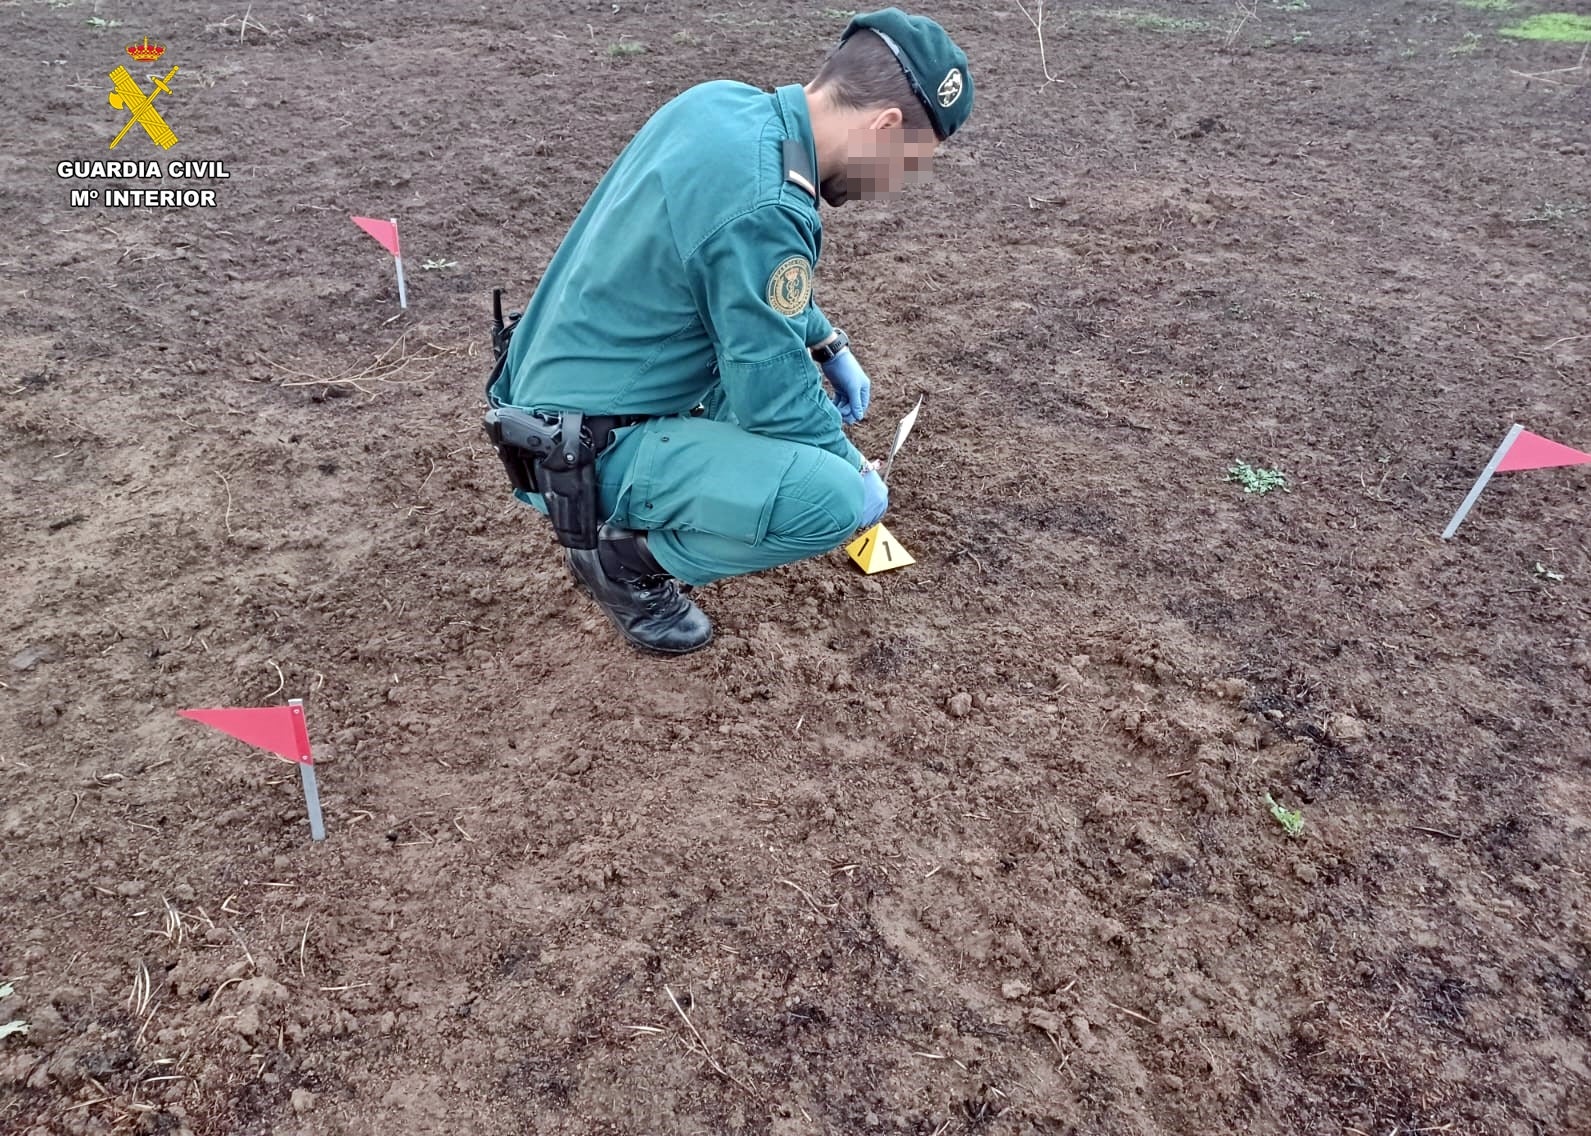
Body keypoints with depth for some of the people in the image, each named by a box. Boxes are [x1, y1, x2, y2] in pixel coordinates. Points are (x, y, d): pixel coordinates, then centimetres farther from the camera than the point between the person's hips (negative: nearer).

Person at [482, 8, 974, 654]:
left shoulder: (720, 102, -1)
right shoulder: (761, 209, -28)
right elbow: (777, 398, -19)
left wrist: (829, 344, 14)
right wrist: (857, 472, -2)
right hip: (579, 455, -9)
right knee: (836, 498, -20)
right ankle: (625, 557, 0)